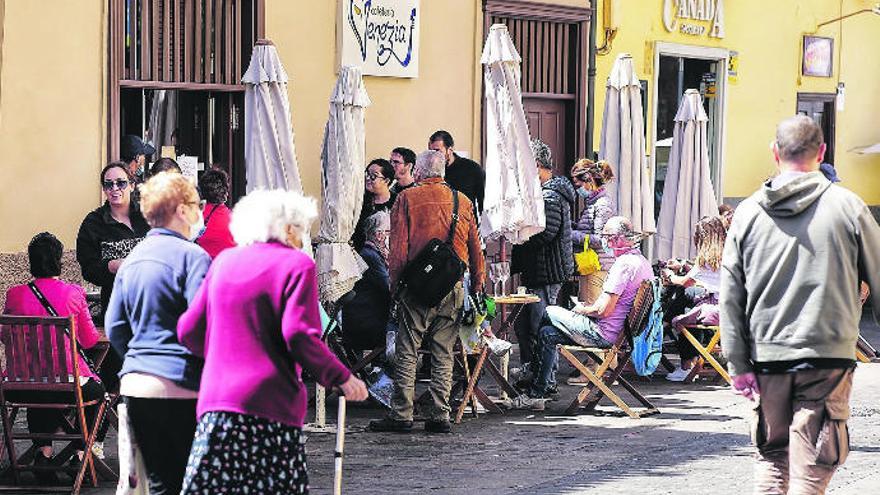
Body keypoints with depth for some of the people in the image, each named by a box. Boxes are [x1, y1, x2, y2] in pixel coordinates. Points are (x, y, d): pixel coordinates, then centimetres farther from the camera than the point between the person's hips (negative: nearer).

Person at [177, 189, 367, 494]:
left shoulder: (224, 261, 14)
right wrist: (342, 378, -2)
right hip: (271, 407, -4)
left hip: (216, 401, 4)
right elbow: (299, 336, -13)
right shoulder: (296, 264, 0)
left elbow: (189, 331, 13)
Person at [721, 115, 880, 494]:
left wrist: (738, 364, 5)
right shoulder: (847, 207, -3)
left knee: (771, 458, 16)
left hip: (766, 356, 3)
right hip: (828, 356, -3)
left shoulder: (748, 212, 3)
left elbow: (730, 297, 2)